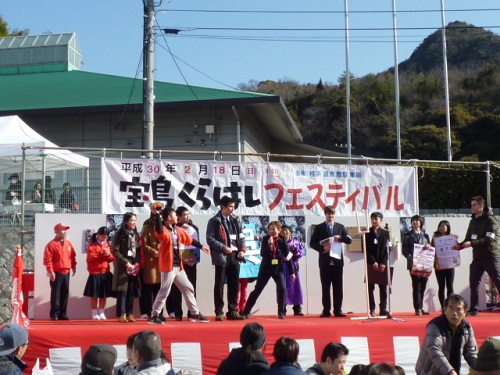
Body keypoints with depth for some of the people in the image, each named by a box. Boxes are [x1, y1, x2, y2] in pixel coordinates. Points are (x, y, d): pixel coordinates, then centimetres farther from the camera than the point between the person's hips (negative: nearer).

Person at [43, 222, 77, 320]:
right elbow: (47, 259, -12)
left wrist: (73, 266, 10)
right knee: (55, 293, -3)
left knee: (65, 293, 8)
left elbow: (73, 256, 19)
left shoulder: (69, 244, 12)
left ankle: (62, 314, 15)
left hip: (66, 272, 6)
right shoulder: (52, 244, -8)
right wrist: (50, 271, -16)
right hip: (56, 273, -6)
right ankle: (54, 314, 2)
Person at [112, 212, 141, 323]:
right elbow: (115, 251, -9)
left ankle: (129, 314, 10)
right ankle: (121, 315, -2)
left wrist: (137, 263, -1)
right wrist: (126, 263, -14)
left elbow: (138, 250, 15)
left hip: (134, 266, 5)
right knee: (122, 291, -5)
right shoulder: (119, 234, -4)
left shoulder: (135, 235, 15)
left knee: (131, 291, 5)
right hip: (123, 266, -5)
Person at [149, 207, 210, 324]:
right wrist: (157, 215, -37)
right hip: (168, 266, -9)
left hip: (178, 265, 9)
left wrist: (201, 247, 29)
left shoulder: (177, 229, 12)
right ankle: (154, 316, 1)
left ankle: (195, 314, 24)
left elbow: (189, 239, 23)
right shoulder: (163, 230, -13)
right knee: (164, 291, -8)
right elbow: (159, 230, -38)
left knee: (188, 288, 14)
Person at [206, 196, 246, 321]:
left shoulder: (236, 220, 14)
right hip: (222, 256, -5)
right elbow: (210, 239, -8)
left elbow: (241, 237, 16)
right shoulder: (214, 221, -2)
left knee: (234, 285, 7)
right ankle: (219, 313, 4)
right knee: (219, 285, -1)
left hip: (235, 256, 5)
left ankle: (233, 311, 14)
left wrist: (242, 249, 1)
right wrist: (223, 247, -16)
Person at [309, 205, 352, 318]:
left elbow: (349, 240, 5)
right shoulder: (319, 228, 6)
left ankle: (338, 310, 7)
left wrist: (340, 237, -14)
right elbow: (312, 243, 2)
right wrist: (322, 248, -15)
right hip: (325, 261, -2)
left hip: (337, 260, 2)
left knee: (338, 287, 2)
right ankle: (326, 311, 5)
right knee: (325, 287, 1)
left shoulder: (341, 227, 12)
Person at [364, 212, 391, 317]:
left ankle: (383, 309, 4)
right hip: (371, 264, -1)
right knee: (370, 288, -1)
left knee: (383, 287, 0)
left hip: (383, 265, 1)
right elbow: (366, 249, 0)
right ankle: (372, 309, 2)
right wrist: (373, 262, -8)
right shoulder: (367, 233, 5)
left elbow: (387, 249, 4)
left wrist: (383, 263, -7)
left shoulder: (385, 233, 10)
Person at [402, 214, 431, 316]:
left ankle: (420, 307, 13)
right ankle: (418, 308, -6)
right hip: (413, 264, -4)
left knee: (423, 286, 4)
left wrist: (429, 246, -5)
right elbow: (404, 250, 0)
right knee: (416, 286, -7)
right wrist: (411, 258, -16)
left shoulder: (425, 235, 20)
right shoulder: (407, 236, 9)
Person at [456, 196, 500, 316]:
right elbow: (468, 239, 15)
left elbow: (489, 239, -19)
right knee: (473, 284, 3)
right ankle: (473, 309, 9)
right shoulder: (473, 221, 14)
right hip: (477, 258, 7)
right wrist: (460, 245, -5)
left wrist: (472, 243, -27)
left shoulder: (490, 220, -8)